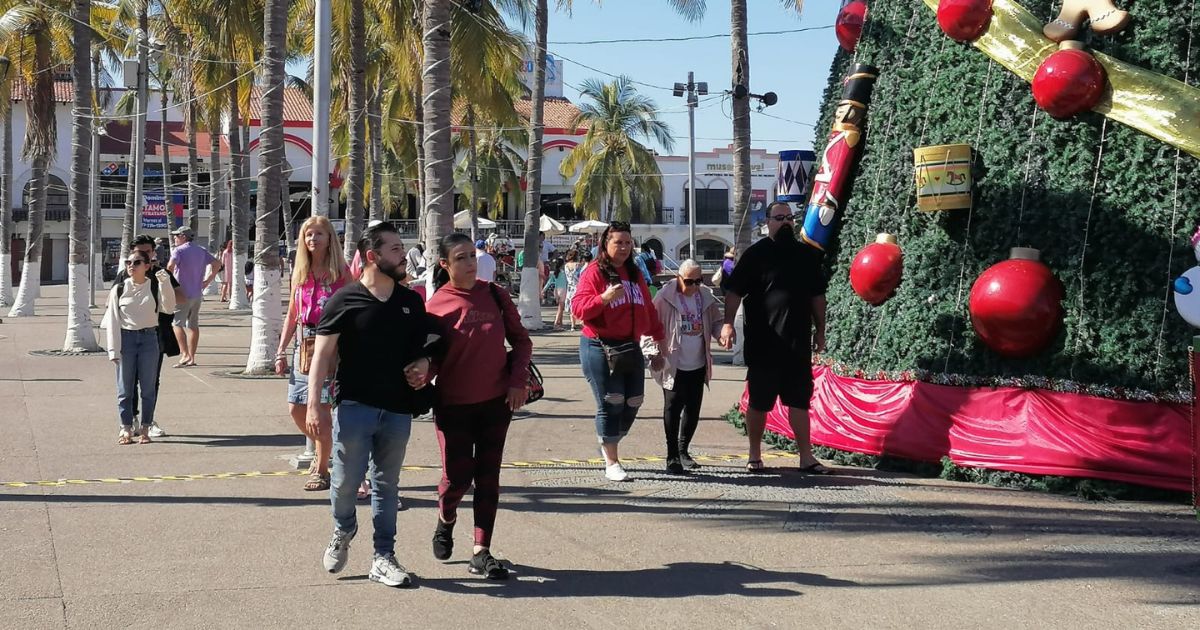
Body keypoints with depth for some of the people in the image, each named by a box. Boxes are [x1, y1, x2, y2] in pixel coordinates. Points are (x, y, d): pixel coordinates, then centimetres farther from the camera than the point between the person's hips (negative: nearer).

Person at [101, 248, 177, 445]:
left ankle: (145, 428, 13)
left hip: (149, 338, 0)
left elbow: (169, 308, -12)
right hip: (126, 338, 0)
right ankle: (126, 427, 13)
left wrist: (165, 283, -22)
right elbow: (113, 320, 1)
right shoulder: (119, 289, 1)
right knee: (125, 387, 4)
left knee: (148, 387, 4)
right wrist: (114, 349, -5)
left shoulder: (156, 286, 1)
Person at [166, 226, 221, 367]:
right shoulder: (201, 251, 12)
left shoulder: (179, 251, -9)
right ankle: (192, 358, 14)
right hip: (198, 294, 7)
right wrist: (207, 281, 12)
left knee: (177, 323, -3)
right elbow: (217, 264, 14)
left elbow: (170, 266, -25)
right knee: (193, 325, 11)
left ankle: (185, 354, -17)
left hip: (183, 293, -7)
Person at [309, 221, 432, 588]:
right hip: (354, 404, -4)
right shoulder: (345, 300, -5)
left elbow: (422, 347, 22)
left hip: (397, 409, 4)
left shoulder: (411, 303, 9)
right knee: (346, 480, 0)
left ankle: (383, 558, 16)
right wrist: (315, 403, -14)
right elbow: (323, 354, -7)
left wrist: (423, 364, -2)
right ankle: (343, 531, 31)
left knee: (386, 484, 9)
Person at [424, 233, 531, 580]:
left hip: (497, 401, 3)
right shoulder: (436, 306, -7)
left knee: (488, 475, 4)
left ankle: (481, 552, 9)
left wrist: (518, 381, -3)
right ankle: (445, 521, 32)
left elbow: (521, 340, 7)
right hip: (454, 405, -2)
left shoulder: (495, 295, 0)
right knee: (458, 475, -1)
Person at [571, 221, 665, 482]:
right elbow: (578, 307, -14)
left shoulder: (635, 274, 14)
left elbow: (648, 309, 19)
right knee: (610, 404, -6)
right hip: (599, 348, -6)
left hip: (631, 348, 6)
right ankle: (611, 462, 5)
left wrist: (658, 339, 17)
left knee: (633, 402, 5)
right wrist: (604, 298, -29)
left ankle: (609, 445, 30)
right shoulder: (594, 272, -6)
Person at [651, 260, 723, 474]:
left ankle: (683, 450, 27)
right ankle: (672, 456, 4)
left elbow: (716, 322, 15)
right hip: (673, 365, -5)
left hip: (698, 365, 5)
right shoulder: (665, 297, -10)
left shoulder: (706, 297, 5)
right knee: (673, 409, -3)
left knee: (693, 409, 10)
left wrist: (722, 333, -7)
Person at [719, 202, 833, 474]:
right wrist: (728, 323, -20)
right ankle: (755, 456, 17)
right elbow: (734, 291, -8)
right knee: (758, 401, 6)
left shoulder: (807, 254, 10)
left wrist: (820, 329, 14)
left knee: (799, 400, 5)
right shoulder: (756, 254, -4)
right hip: (763, 344, -3)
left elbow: (817, 295, 17)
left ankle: (806, 457, 9)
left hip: (798, 342, 4)